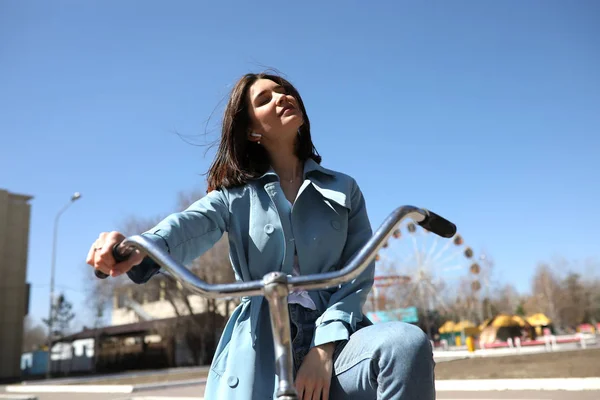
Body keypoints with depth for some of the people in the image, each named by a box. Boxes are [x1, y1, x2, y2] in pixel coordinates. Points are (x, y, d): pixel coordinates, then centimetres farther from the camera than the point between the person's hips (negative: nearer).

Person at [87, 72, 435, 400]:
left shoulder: (343, 189, 12)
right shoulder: (236, 194, 9)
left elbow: (359, 273, 2)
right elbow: (190, 226, -13)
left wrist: (325, 346, -15)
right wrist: (138, 250, -37)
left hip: (333, 340, 1)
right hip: (260, 351, 0)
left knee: (408, 343, -30)